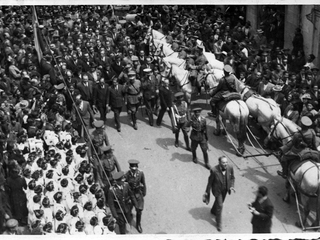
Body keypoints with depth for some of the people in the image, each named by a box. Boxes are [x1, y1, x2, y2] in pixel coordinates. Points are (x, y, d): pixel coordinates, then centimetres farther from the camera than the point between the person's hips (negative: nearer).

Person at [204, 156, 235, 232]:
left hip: (225, 189, 5)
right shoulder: (214, 170, -32)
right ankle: (218, 223, 19)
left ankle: (213, 211, 59)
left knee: (219, 201, 28)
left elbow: (232, 177, -3)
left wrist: (232, 186, -17)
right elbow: (210, 181, -17)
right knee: (220, 205, -2)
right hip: (217, 190, -5)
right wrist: (207, 192, -6)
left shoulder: (230, 168, -22)